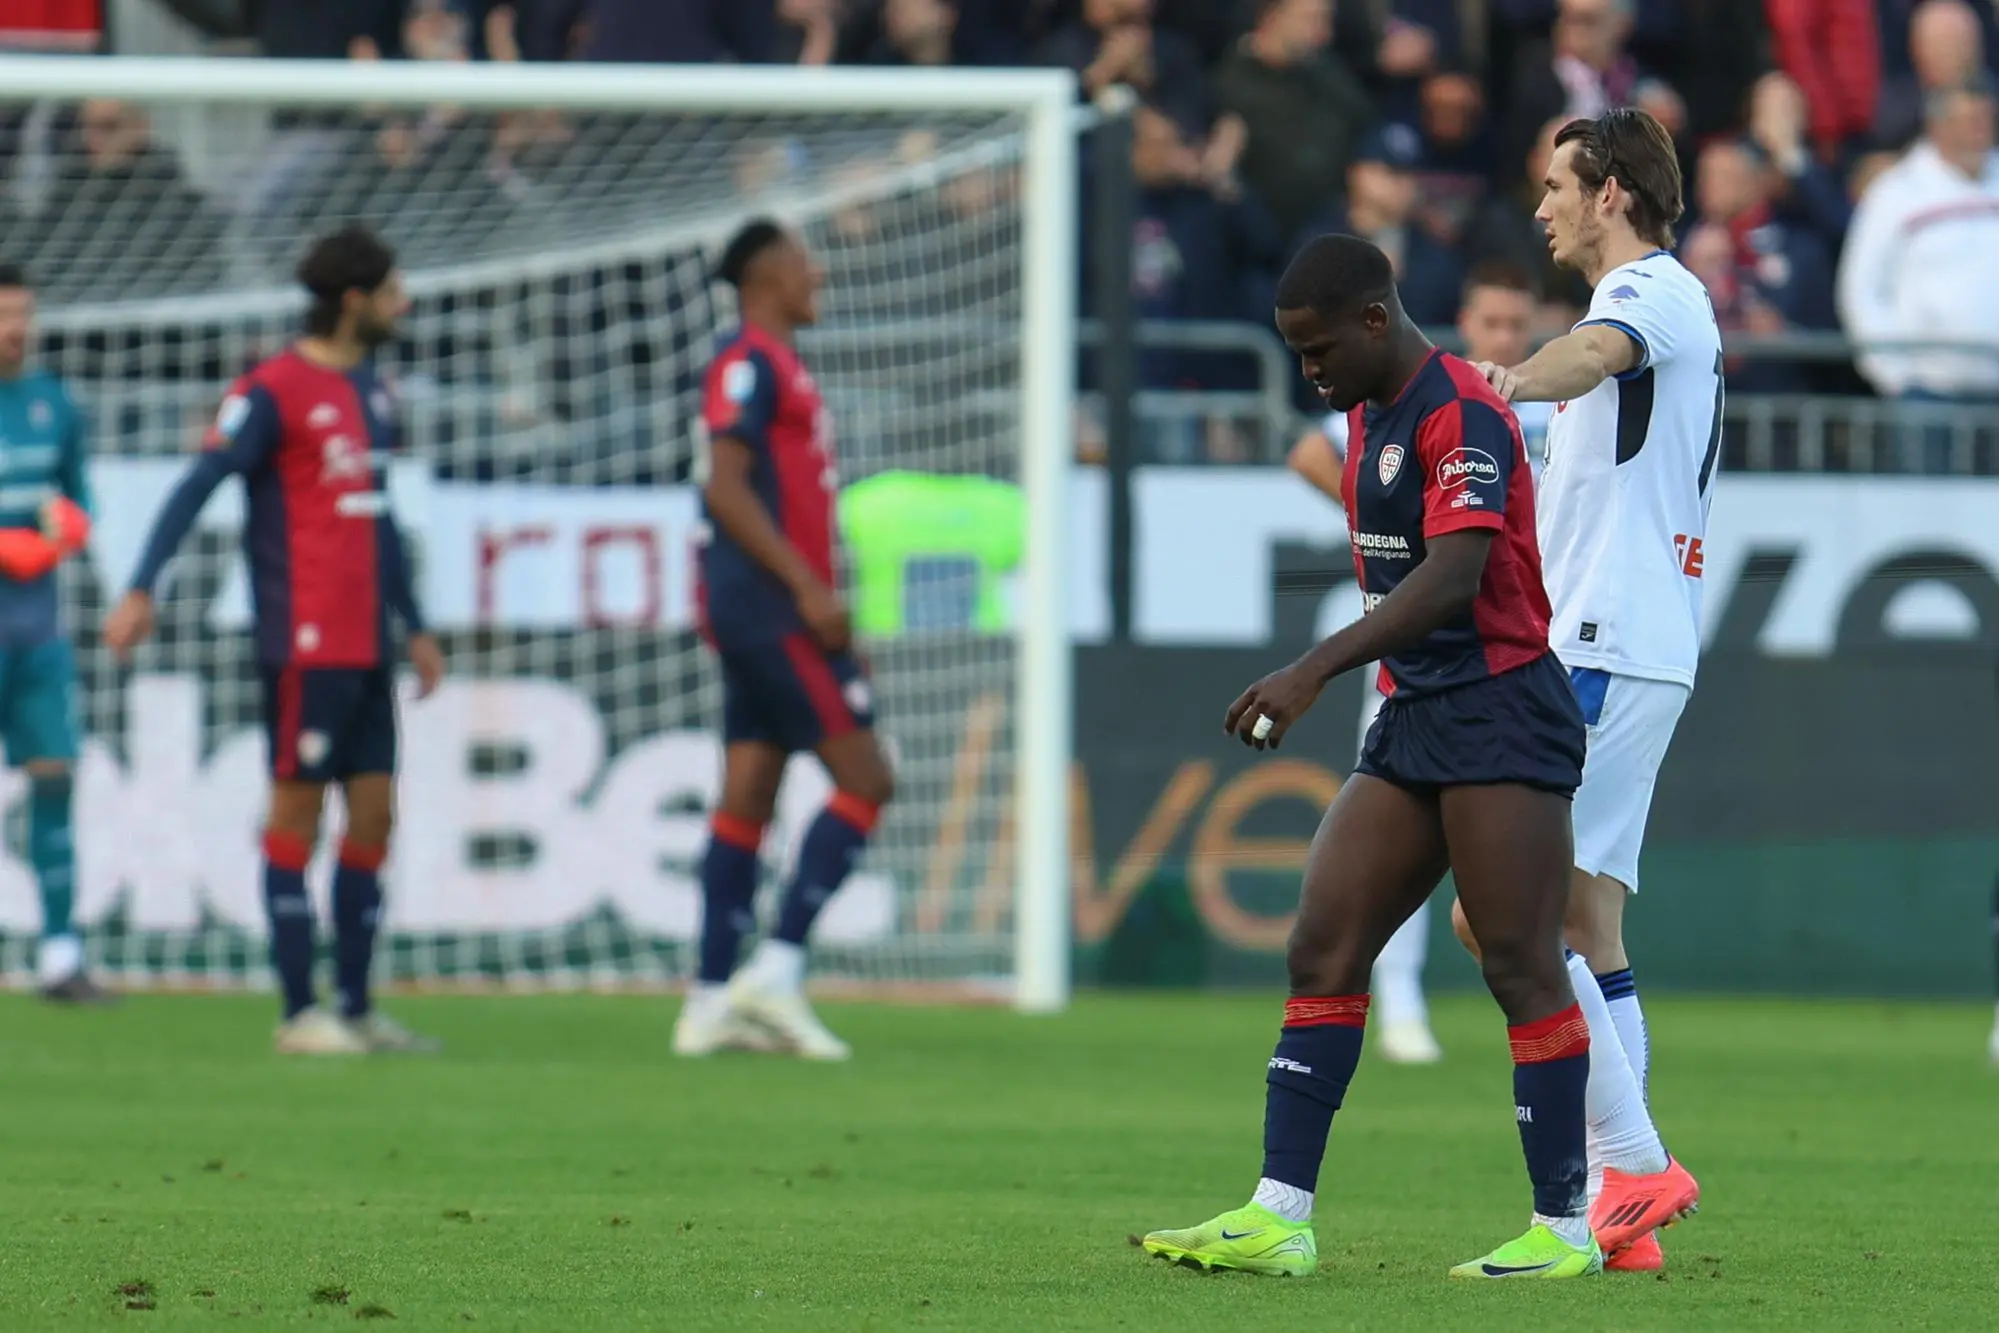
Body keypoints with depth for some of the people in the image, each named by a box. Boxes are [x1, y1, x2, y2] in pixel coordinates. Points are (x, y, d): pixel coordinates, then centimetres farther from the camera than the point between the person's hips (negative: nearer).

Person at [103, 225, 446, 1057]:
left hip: (366, 643, 8)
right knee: (298, 808, -4)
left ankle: (357, 1007, 12)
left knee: (373, 812, 7)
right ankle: (300, 1012, -1)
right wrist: (142, 590, -22)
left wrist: (415, 628, 26)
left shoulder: (370, 390, 16)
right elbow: (196, 487, -13)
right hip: (305, 639, -8)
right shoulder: (273, 392, -9)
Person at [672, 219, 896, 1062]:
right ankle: (777, 969, -12)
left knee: (747, 796, 6)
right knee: (865, 781, -10)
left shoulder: (775, 365, 20)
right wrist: (809, 588, -21)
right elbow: (726, 487, -18)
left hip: (766, 613, 10)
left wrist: (814, 600, 24)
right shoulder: (749, 362, -10)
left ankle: (713, 1001, 5)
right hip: (771, 605, -10)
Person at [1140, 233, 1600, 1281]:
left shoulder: (1461, 415, -15)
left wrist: (1314, 672, -32)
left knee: (1522, 966, -7)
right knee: (1323, 951, 1)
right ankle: (1278, 1216, -1)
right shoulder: (1367, 416, 14)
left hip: (1501, 713, -9)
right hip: (1413, 718, 10)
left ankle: (1565, 1226, 0)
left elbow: (1454, 574, -27)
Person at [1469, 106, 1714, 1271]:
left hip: (1602, 653, -10)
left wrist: (1515, 381, -53)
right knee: (1585, 925, 7)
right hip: (1643, 650, 10)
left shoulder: (1656, 289, -9)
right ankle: (1621, 1204, 4)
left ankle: (1634, 1163, -17)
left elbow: (1602, 349, -34)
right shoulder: (1664, 305, 23)